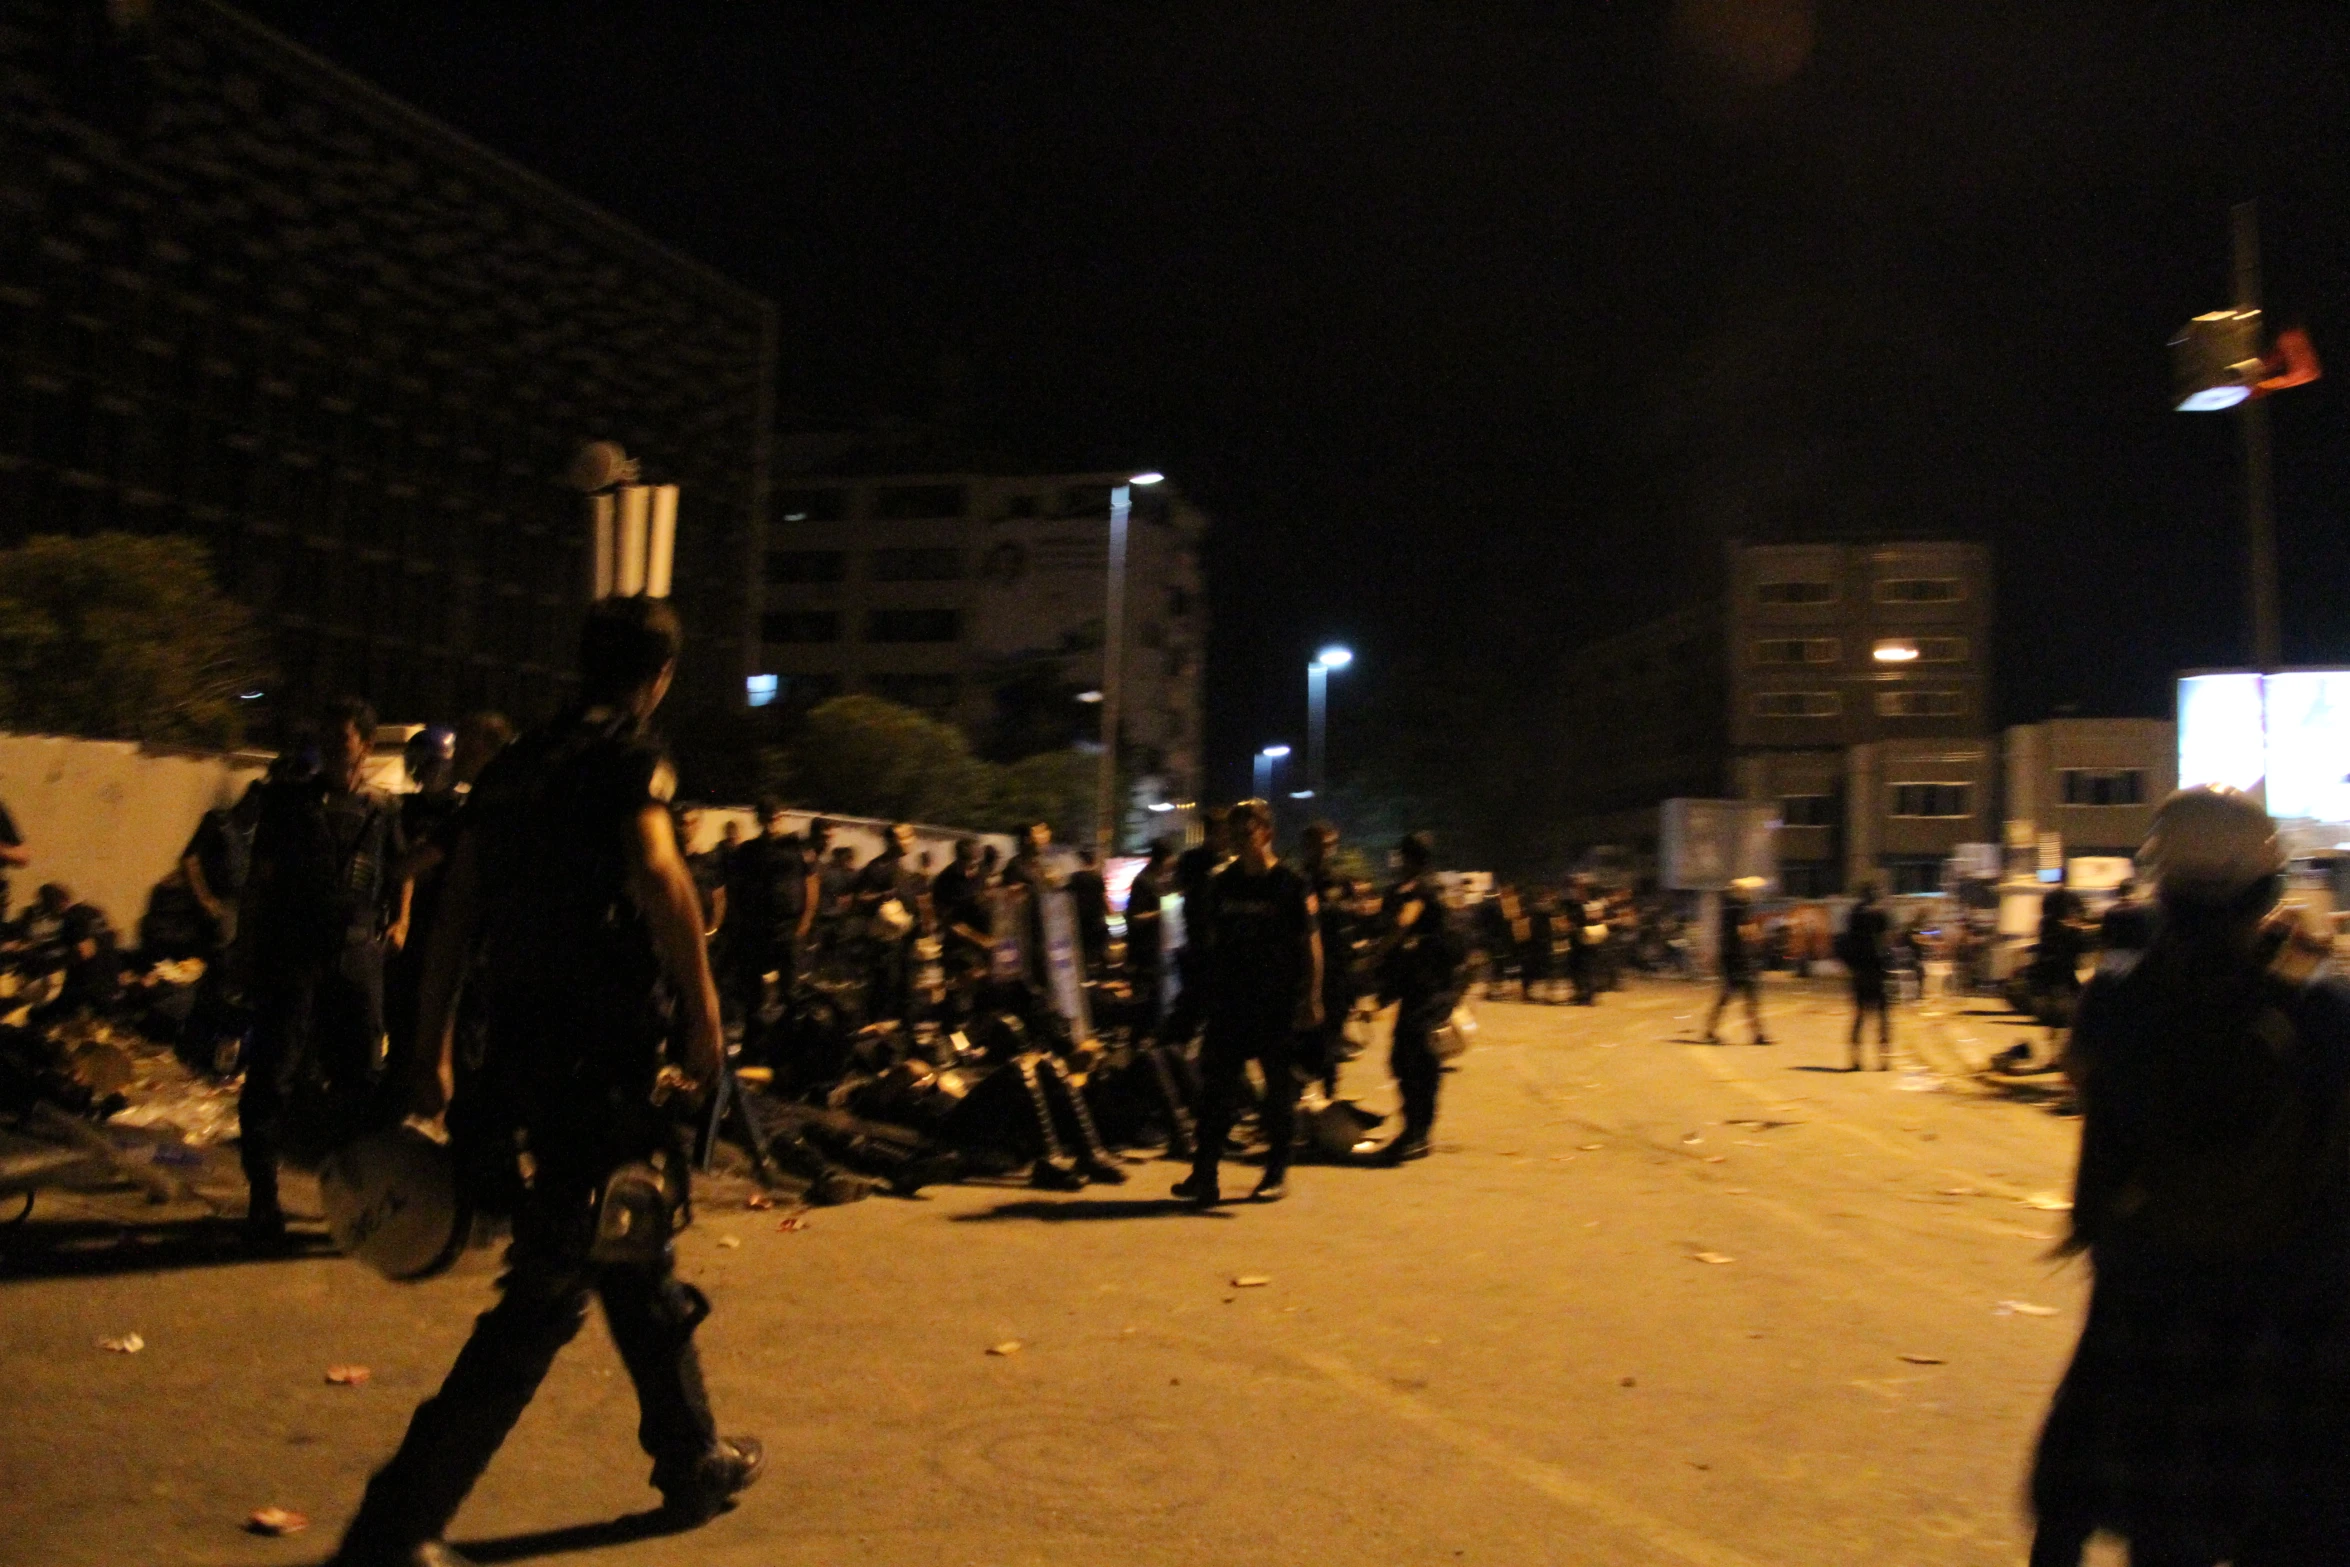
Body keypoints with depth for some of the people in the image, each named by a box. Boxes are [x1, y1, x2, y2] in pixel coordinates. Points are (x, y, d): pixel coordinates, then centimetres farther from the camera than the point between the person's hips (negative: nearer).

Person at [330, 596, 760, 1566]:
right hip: (604, 1055, -8)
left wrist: (431, 1055, 15)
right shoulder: (628, 756, -9)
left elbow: (455, 917, 12)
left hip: (524, 1048, 8)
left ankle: (692, 1460, 35)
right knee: (546, 1298, -2)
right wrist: (703, 1013, -21)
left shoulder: (512, 768, 13)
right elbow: (657, 874, -28)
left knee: (636, 1263, 21)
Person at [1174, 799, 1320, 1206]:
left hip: (1278, 1006, -4)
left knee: (1280, 1088, 5)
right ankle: (1204, 1175, -1)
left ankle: (1277, 1173, 16)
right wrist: (1211, 997, 12)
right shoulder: (1224, 884, 10)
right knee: (1216, 1087, -1)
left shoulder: (1292, 884, -3)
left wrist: (1310, 999, -11)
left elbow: (1310, 944, -4)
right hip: (1230, 1002, 4)